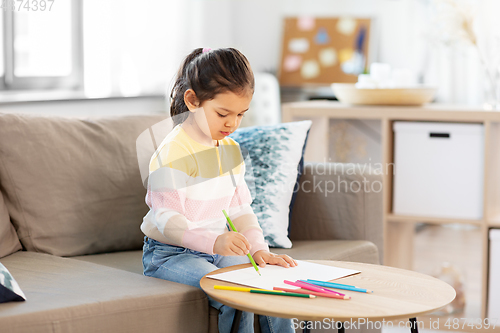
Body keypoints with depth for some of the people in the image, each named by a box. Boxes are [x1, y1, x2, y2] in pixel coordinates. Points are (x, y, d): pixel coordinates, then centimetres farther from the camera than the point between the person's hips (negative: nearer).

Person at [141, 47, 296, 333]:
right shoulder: (174, 152, -19)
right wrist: (214, 241, -41)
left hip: (217, 249, 7)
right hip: (171, 254, -7)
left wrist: (258, 248, -6)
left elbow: (240, 208, 12)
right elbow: (167, 219, -26)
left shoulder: (231, 150, 9)